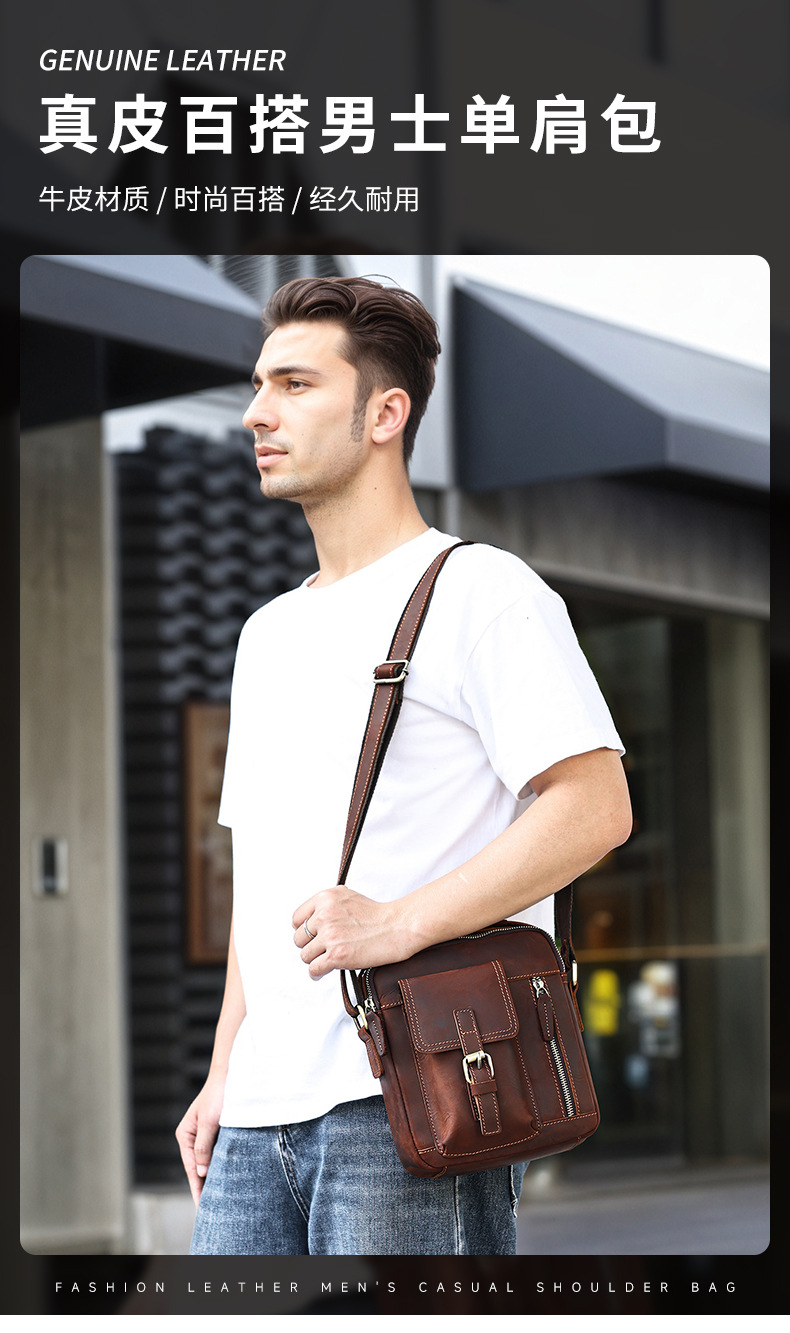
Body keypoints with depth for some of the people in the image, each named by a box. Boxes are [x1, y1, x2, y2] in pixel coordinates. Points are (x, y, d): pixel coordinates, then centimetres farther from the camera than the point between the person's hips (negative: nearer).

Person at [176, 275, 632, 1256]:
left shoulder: (481, 592, -2)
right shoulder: (269, 631, 22)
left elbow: (594, 808, -13)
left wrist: (401, 921, -20)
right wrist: (223, 1071, 17)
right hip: (261, 1110, 7)